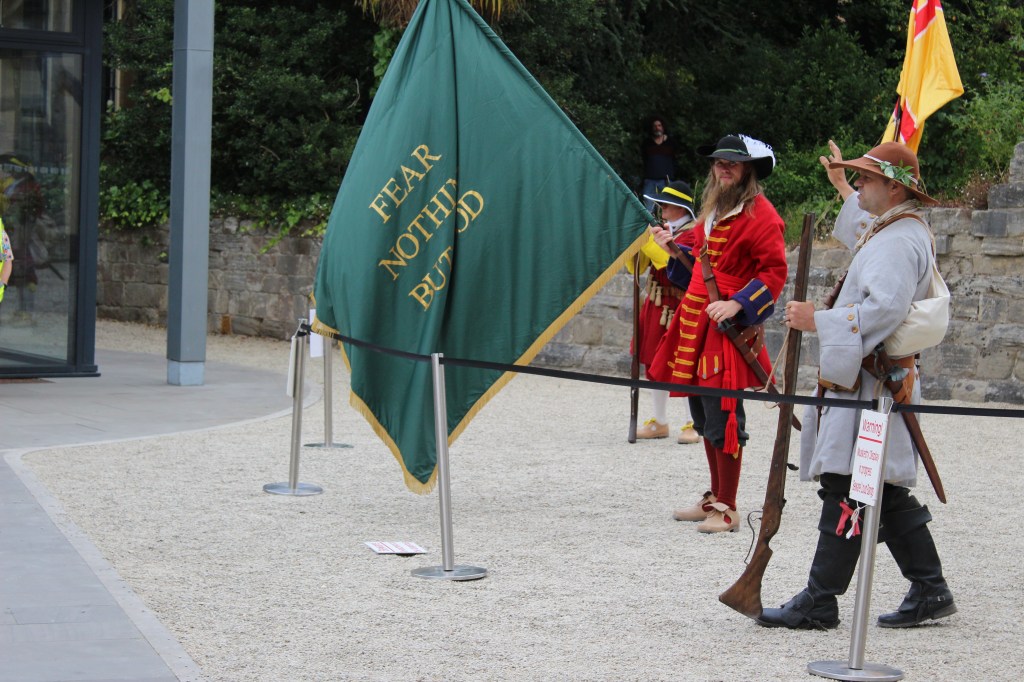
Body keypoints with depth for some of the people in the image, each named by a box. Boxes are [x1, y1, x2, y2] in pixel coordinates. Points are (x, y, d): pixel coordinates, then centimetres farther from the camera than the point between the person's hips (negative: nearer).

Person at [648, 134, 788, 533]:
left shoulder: (760, 214, -9)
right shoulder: (712, 210, 19)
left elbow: (774, 272, -15)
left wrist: (737, 305, -23)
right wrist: (673, 247, 21)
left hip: (729, 327, -9)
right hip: (697, 321, 9)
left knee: (723, 416, -8)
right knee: (702, 413, 14)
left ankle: (727, 510, 0)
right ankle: (715, 497, 25)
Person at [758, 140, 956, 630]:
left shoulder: (898, 242, -16)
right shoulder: (889, 230, 17)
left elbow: (885, 309, -31)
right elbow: (860, 230, 44)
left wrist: (819, 320, -27)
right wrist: (840, 185, 53)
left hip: (872, 383, -11)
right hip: (862, 378, 11)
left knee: (846, 489, -9)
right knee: (886, 493, 13)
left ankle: (819, 602, -8)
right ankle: (929, 592, 18)